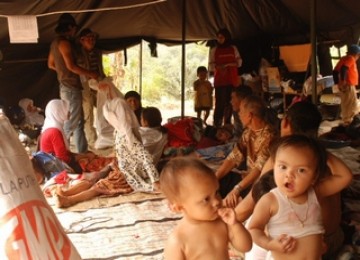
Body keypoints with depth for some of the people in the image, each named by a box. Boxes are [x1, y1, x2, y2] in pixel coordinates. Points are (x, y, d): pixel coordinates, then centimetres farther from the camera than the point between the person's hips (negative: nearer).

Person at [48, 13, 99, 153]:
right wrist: (90, 74, -13)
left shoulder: (56, 42, 15)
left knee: (79, 122, 14)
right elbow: (71, 66, -22)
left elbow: (50, 64, 23)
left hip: (67, 87, 10)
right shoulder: (64, 42, -15)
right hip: (71, 88, -10)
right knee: (70, 124, -5)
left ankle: (83, 151, 19)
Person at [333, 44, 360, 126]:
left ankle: (346, 121, 21)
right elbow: (344, 68, -28)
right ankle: (349, 122, -8)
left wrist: (338, 83, 17)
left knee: (345, 104, 15)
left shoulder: (344, 59, 18)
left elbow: (335, 71, 18)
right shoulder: (350, 59, -10)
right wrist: (343, 80, -27)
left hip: (344, 86, 10)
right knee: (352, 105, -7)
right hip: (348, 85, -10)